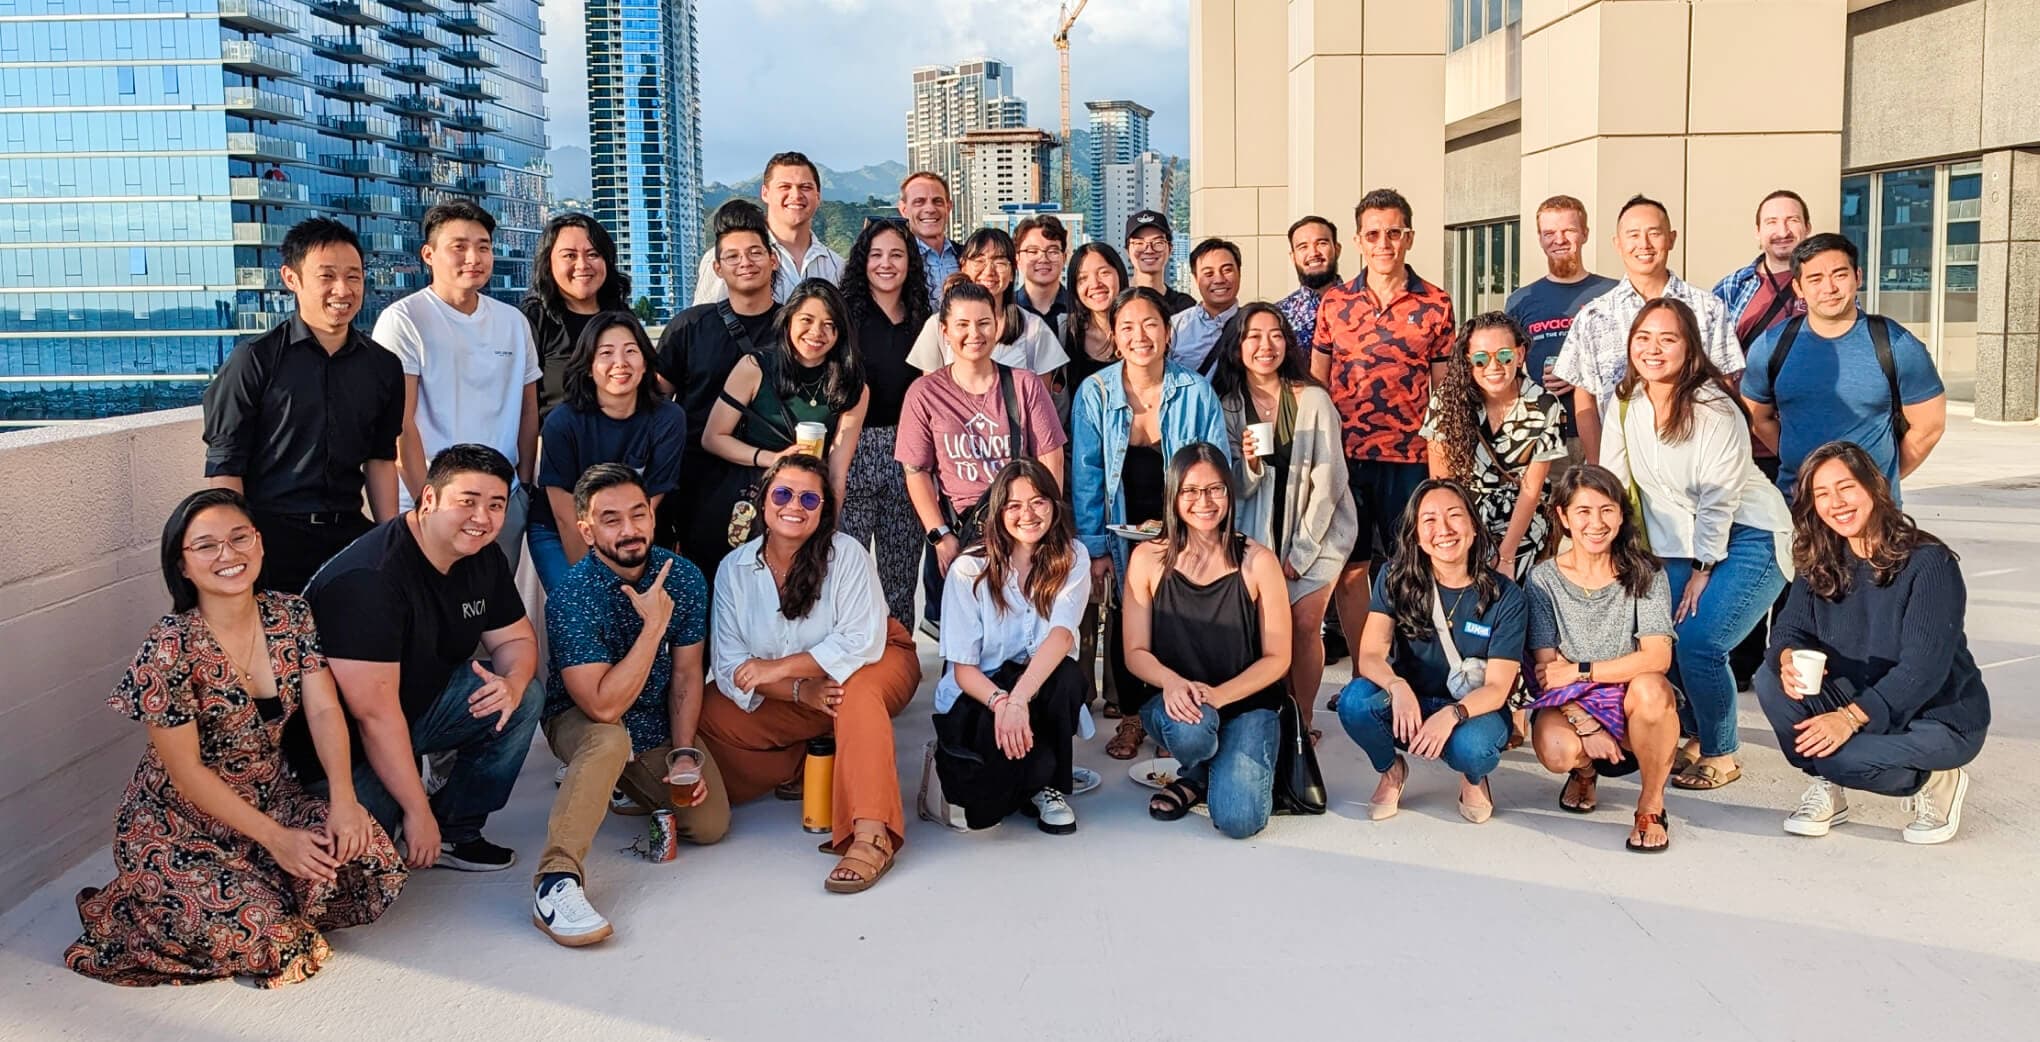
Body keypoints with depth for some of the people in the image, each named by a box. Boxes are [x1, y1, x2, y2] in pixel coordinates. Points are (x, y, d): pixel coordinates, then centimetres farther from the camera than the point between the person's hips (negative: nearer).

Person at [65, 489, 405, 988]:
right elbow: (186, 771, -18)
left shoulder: (291, 616, -3)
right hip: (179, 825, -4)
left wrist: (343, 798, -23)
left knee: (376, 862, -20)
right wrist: (276, 838, -21)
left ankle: (270, 902, 6)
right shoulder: (169, 648, -19)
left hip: (272, 799, 5)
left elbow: (324, 710, -7)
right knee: (250, 929, -27)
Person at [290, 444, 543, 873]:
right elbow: (374, 713, -30)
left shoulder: (484, 557, -4)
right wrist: (419, 812, -25)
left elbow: (516, 638, 7)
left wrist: (513, 682, -19)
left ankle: (454, 833, 1)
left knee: (525, 698, -10)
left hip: (421, 700, 8)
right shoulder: (368, 578, -30)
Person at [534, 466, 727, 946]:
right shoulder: (572, 598, -27)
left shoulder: (683, 577, -11)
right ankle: (557, 881, -41)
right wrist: (654, 625, -34)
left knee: (710, 823, -7)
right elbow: (604, 707, -33)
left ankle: (631, 784, 22)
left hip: (657, 718, 5)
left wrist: (684, 754, -11)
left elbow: (686, 675, -2)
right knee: (610, 740, -40)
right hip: (580, 720, -5)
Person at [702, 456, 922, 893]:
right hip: (786, 695, 4)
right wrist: (801, 691, -29)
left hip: (870, 667, -4)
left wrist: (778, 667, -31)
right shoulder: (734, 568, -8)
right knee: (711, 719, -16)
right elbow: (730, 665, -13)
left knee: (857, 690, -38)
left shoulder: (845, 554, -18)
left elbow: (861, 643, -26)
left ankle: (871, 836, -47)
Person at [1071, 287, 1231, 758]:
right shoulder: (1094, 392, -7)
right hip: (1122, 530, 1)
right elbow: (1086, 477, -4)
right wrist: (1094, 547, -7)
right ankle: (1130, 718, 24)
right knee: (1125, 621, 7)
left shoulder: (1196, 391, -8)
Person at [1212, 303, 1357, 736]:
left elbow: (1328, 480, -11)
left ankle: (1303, 723, 5)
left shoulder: (1313, 400, -11)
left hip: (1318, 528, -2)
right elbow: (1239, 490, 0)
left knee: (1304, 625, -10)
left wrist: (1301, 551, -12)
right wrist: (1249, 463, -23)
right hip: (1259, 533, 2)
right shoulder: (1227, 405, -3)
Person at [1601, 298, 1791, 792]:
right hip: (1682, 542, 6)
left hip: (1748, 537, -6)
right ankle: (1696, 736, 19)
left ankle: (1720, 755, 3)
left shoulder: (1715, 410, -20)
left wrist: (1703, 571, -13)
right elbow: (1612, 480, 2)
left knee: (1698, 641, -17)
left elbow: (1719, 499, -17)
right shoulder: (1627, 402, -2)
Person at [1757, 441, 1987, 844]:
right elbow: (1789, 629, -5)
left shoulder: (1928, 563, -19)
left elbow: (1923, 669, -24)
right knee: (1772, 680, -18)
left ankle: (1935, 783, 0)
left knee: (1841, 756, -31)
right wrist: (1788, 659, -30)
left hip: (1941, 718, -6)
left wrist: (1851, 718, -32)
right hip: (1858, 702, 6)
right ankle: (1827, 788, 0)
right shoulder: (1820, 564, 0)